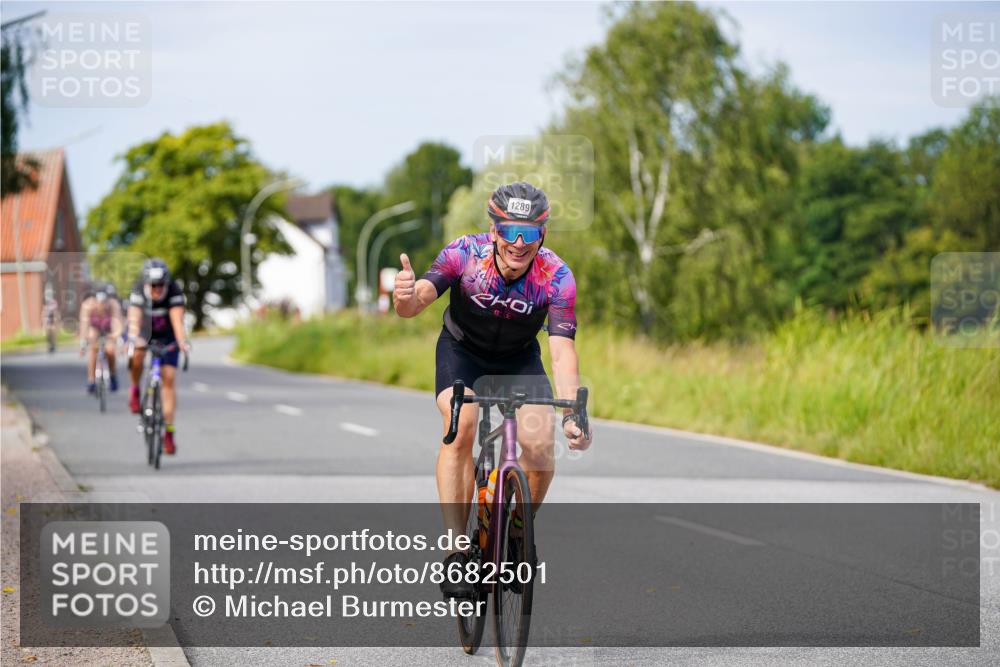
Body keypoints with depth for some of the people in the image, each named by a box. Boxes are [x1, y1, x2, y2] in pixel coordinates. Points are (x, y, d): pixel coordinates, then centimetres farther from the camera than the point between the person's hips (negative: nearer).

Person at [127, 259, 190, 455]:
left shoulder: (174, 292, -28)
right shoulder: (138, 292, -27)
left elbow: (177, 319, -38)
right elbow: (134, 318, -39)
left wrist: (183, 341, -56)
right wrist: (134, 337, -58)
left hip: (166, 336, 0)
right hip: (144, 331, 0)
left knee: (168, 380, -10)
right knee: (137, 355, -34)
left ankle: (169, 431, -5)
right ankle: (135, 390, -3)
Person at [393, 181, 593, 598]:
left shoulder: (556, 277, -28)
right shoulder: (464, 254, -28)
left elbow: (562, 351, -34)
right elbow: (414, 304, -39)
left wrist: (573, 414, -49)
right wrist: (405, 296, -65)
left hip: (519, 359, 1)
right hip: (461, 351, -1)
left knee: (539, 445, -21)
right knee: (461, 426, -29)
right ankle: (456, 551, -25)